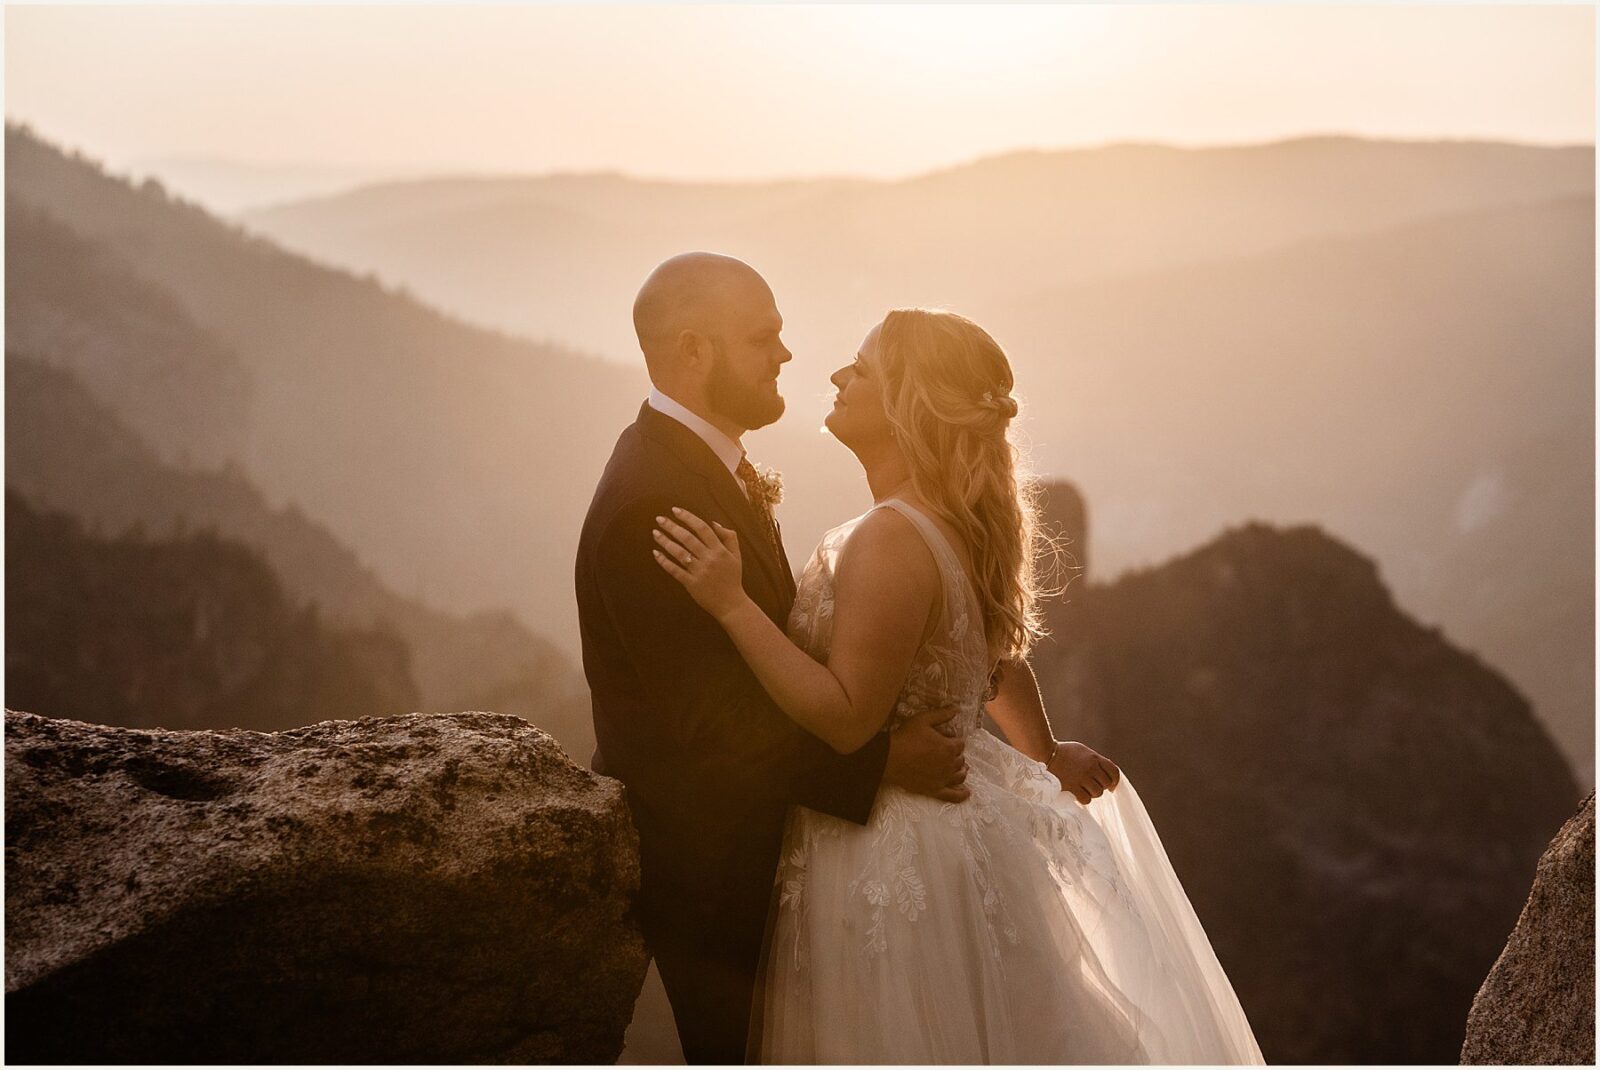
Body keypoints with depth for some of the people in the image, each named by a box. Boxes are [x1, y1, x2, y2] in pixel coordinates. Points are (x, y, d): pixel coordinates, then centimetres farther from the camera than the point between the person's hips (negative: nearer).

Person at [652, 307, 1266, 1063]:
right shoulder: (960, 525, 5)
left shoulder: (891, 541, -25)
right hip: (961, 817, 9)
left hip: (893, 858, -9)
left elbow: (846, 721, -26)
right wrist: (1044, 754, 35)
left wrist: (732, 604, -29)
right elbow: (1001, 658, 19)